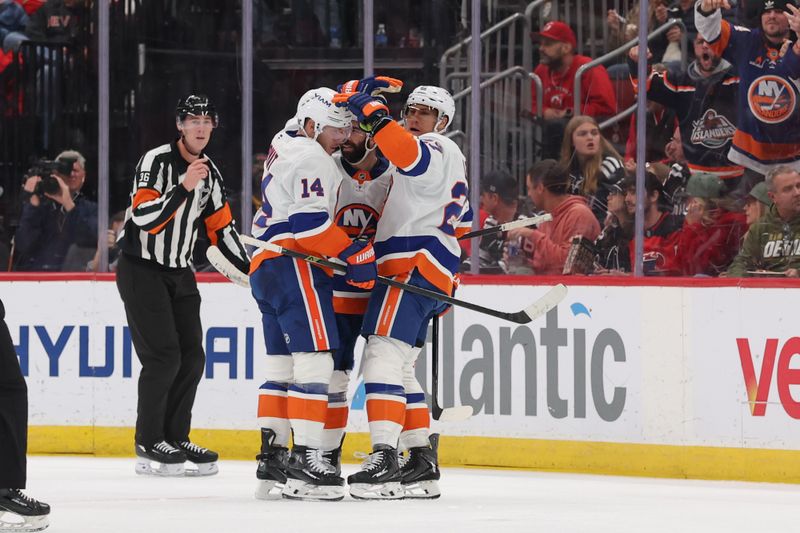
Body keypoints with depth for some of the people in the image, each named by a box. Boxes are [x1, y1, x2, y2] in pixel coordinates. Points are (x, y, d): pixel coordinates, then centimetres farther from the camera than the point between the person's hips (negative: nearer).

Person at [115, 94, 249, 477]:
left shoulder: (209, 173, 7)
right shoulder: (157, 162, -16)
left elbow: (221, 228, 14)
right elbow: (145, 219, -27)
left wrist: (253, 269, 10)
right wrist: (184, 187, -34)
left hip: (178, 273, 8)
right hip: (141, 269, -8)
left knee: (191, 358, 4)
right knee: (163, 356, -13)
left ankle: (175, 437, 14)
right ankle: (148, 445, -5)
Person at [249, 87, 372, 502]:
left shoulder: (285, 148, 21)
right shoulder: (309, 158, -11)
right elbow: (311, 223, -18)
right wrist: (355, 254, -15)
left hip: (266, 266, 11)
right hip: (294, 268, -11)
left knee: (282, 365, 13)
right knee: (314, 360, -14)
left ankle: (271, 454, 15)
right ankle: (305, 460, -22)